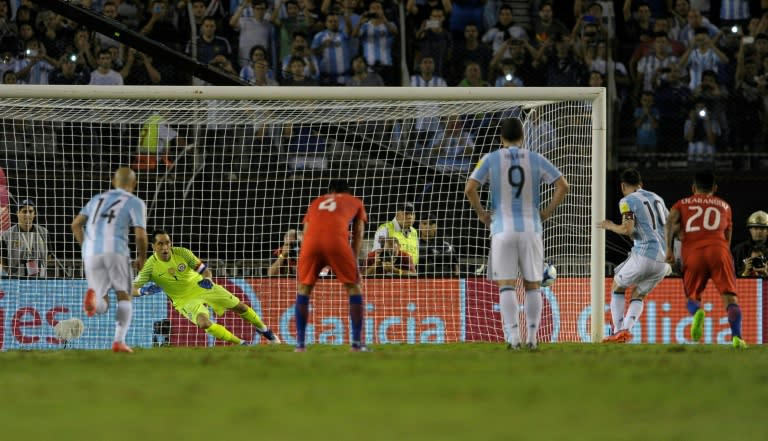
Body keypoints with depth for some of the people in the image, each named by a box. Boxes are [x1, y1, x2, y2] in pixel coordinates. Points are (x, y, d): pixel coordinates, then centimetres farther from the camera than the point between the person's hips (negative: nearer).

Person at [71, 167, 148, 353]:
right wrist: (142, 258, 14)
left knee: (101, 306, 7)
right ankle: (119, 341, -6)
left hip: (91, 254, 4)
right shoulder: (135, 203, 9)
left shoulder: (98, 199, 26)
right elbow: (140, 235, -2)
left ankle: (93, 295, -29)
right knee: (124, 297, 11)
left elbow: (76, 224, 21)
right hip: (115, 250, -4)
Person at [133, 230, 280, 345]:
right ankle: (241, 344, -14)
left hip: (201, 287, 2)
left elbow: (204, 270, -8)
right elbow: (133, 290, -23)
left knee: (239, 306, 5)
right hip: (185, 299, -2)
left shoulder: (181, 253, -18)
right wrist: (144, 291, -46)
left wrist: (207, 279, -32)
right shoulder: (151, 266, -23)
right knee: (204, 323, -30)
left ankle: (264, 330, 35)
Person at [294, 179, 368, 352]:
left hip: (311, 241, 2)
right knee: (353, 287, 12)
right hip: (337, 240, -2)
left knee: (304, 288, 18)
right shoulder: (356, 202, 32)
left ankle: (300, 343, 12)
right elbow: (358, 236, 24)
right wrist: (353, 262, 23)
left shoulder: (316, 202, 37)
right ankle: (357, 343, 7)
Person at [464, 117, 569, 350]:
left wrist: (481, 214, 3)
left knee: (506, 285, -1)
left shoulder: (491, 159, 1)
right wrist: (546, 213, 5)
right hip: (531, 228, 1)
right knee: (533, 285, 9)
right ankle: (532, 337, 5)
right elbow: (563, 186, -1)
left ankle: (513, 337, -11)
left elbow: (470, 189, -9)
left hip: (502, 229, -1)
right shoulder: (535, 160, 4)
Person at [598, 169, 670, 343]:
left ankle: (618, 331, 5)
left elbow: (627, 229, -14)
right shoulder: (657, 198, 21)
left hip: (644, 255, -6)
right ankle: (627, 328, -3)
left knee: (617, 286, 16)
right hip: (664, 259, 6)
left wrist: (611, 226, 5)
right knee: (638, 295, 20)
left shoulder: (627, 201, -1)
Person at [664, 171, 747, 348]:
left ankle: (697, 312, -23)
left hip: (692, 252, 0)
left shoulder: (682, 204, 22)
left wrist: (669, 248, -4)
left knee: (693, 296, 14)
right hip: (718, 250, 0)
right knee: (730, 296, -3)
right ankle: (737, 337, -24)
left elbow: (671, 221, 1)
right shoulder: (724, 206, 26)